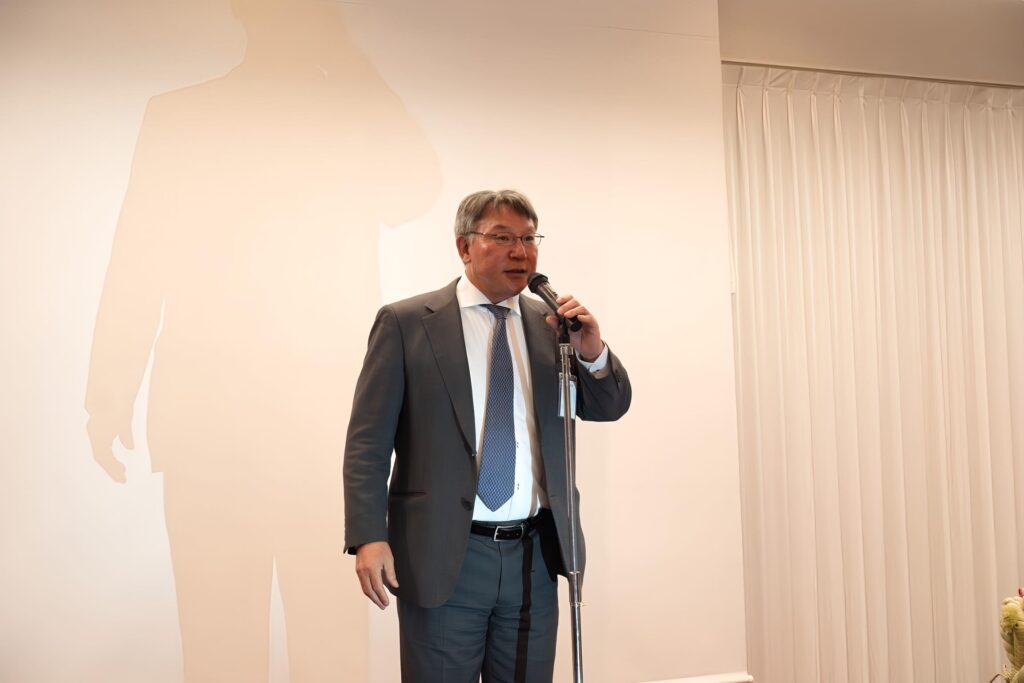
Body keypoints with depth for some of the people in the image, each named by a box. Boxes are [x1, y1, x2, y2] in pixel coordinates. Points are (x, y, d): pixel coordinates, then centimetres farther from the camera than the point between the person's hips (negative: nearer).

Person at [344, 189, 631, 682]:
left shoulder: (548, 324, 9)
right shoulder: (406, 323, -2)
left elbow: (609, 407, 10)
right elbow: (368, 440, -4)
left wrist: (592, 353, -10)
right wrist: (369, 537, -14)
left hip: (535, 556, 4)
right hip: (443, 558, -3)